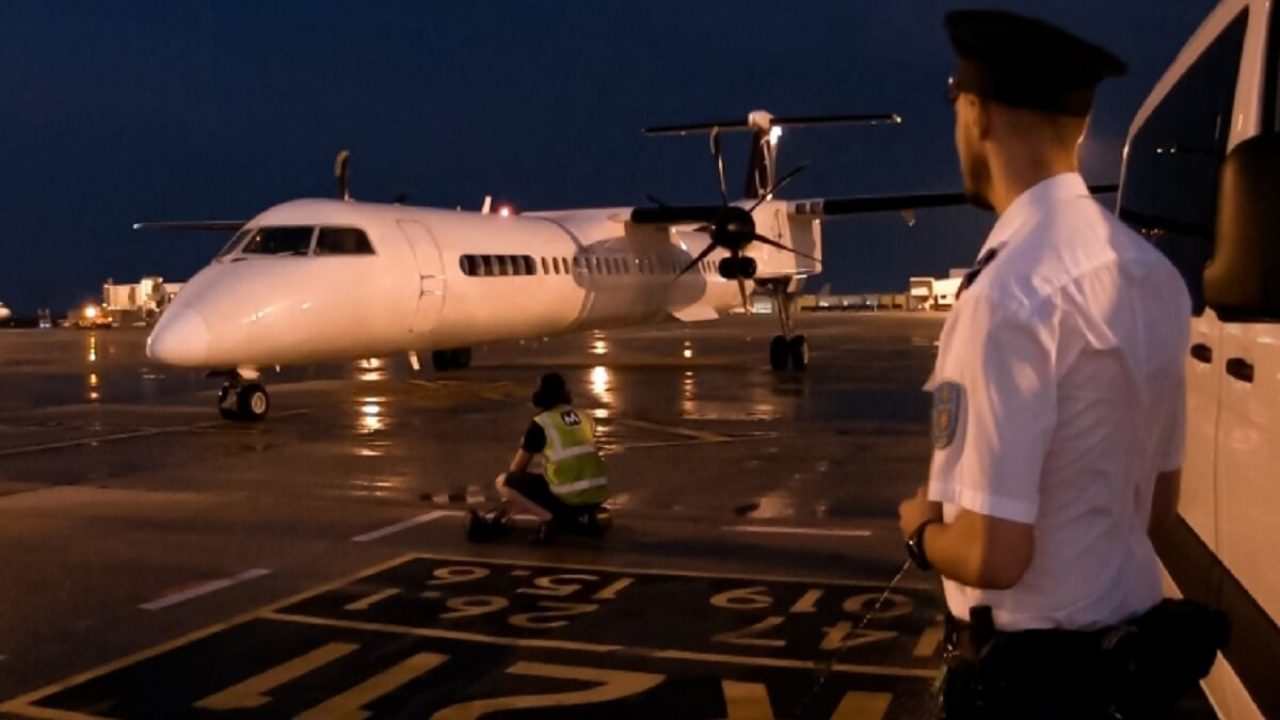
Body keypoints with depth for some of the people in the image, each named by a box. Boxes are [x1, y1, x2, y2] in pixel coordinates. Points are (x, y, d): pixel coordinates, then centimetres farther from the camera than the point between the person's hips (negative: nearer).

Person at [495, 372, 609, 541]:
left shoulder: (540, 423, 2)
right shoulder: (585, 418, 17)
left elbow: (518, 466, 13)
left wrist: (511, 494, 34)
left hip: (568, 496, -6)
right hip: (597, 495, 6)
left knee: (502, 482, 7)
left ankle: (549, 517, -9)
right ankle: (583, 517, 10)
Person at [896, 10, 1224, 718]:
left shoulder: (1009, 291, -25)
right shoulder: (1151, 273, 1)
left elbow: (990, 554, -25)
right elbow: (1160, 499, 10)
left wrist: (919, 527, -6)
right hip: (1133, 650, 7)